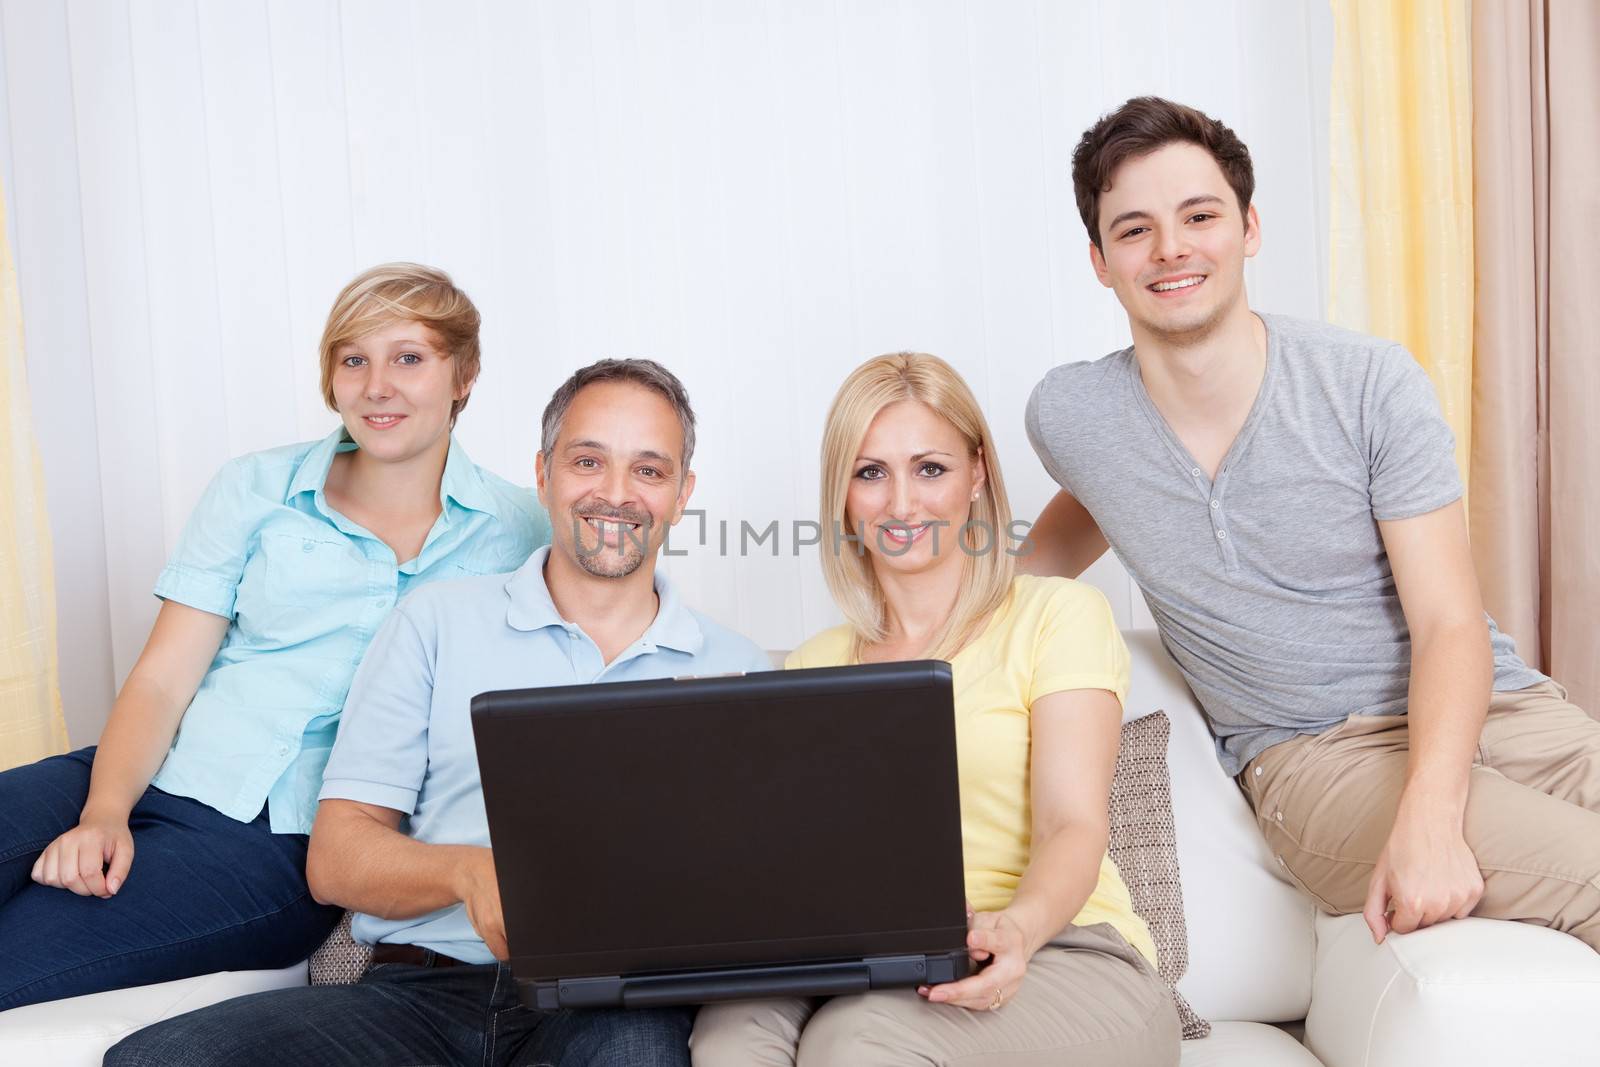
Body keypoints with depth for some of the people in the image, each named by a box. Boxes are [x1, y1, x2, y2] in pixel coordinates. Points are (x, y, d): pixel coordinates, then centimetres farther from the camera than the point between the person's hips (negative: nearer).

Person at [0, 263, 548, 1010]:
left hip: (283, 836, -3)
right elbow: (162, 679, 5)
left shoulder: (513, 531, 6)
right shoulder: (256, 490, 10)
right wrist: (105, 811, -13)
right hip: (153, 778, 3)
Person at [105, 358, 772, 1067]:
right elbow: (336, 858, 6)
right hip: (422, 988, 2)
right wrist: (470, 871, -15)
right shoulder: (437, 623, 13)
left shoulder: (736, 671, 14)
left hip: (614, 1001, -2)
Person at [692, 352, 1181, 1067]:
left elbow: (1073, 825, -9)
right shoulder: (814, 666, 16)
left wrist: (1017, 927, -31)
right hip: (873, 972, 3)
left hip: (1063, 959, -2)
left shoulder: (1059, 616, 3)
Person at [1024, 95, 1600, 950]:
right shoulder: (1066, 416, -1)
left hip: (1491, 705, 2)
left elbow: (1450, 625, -11)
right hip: (1314, 756, -1)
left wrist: (1429, 819, -27)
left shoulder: (1373, 384, -6)